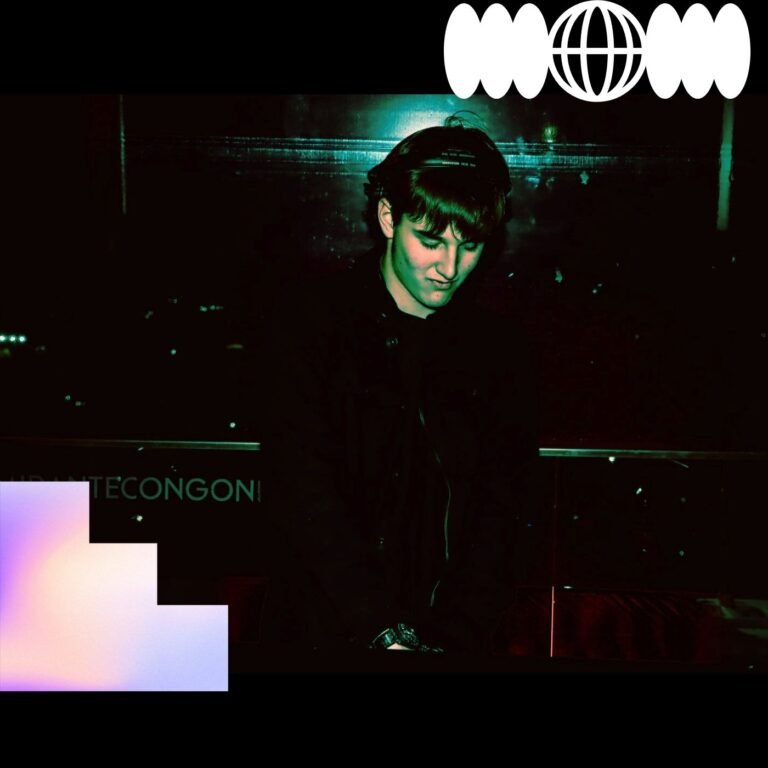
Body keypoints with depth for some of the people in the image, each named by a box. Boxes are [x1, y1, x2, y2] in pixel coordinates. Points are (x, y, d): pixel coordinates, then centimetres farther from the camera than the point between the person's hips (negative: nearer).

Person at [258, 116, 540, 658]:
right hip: (323, 626, -1)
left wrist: (457, 637, -16)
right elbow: (301, 488, -15)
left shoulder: (502, 347, -1)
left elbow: (501, 510, -5)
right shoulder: (310, 318, -9)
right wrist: (385, 633, -20)